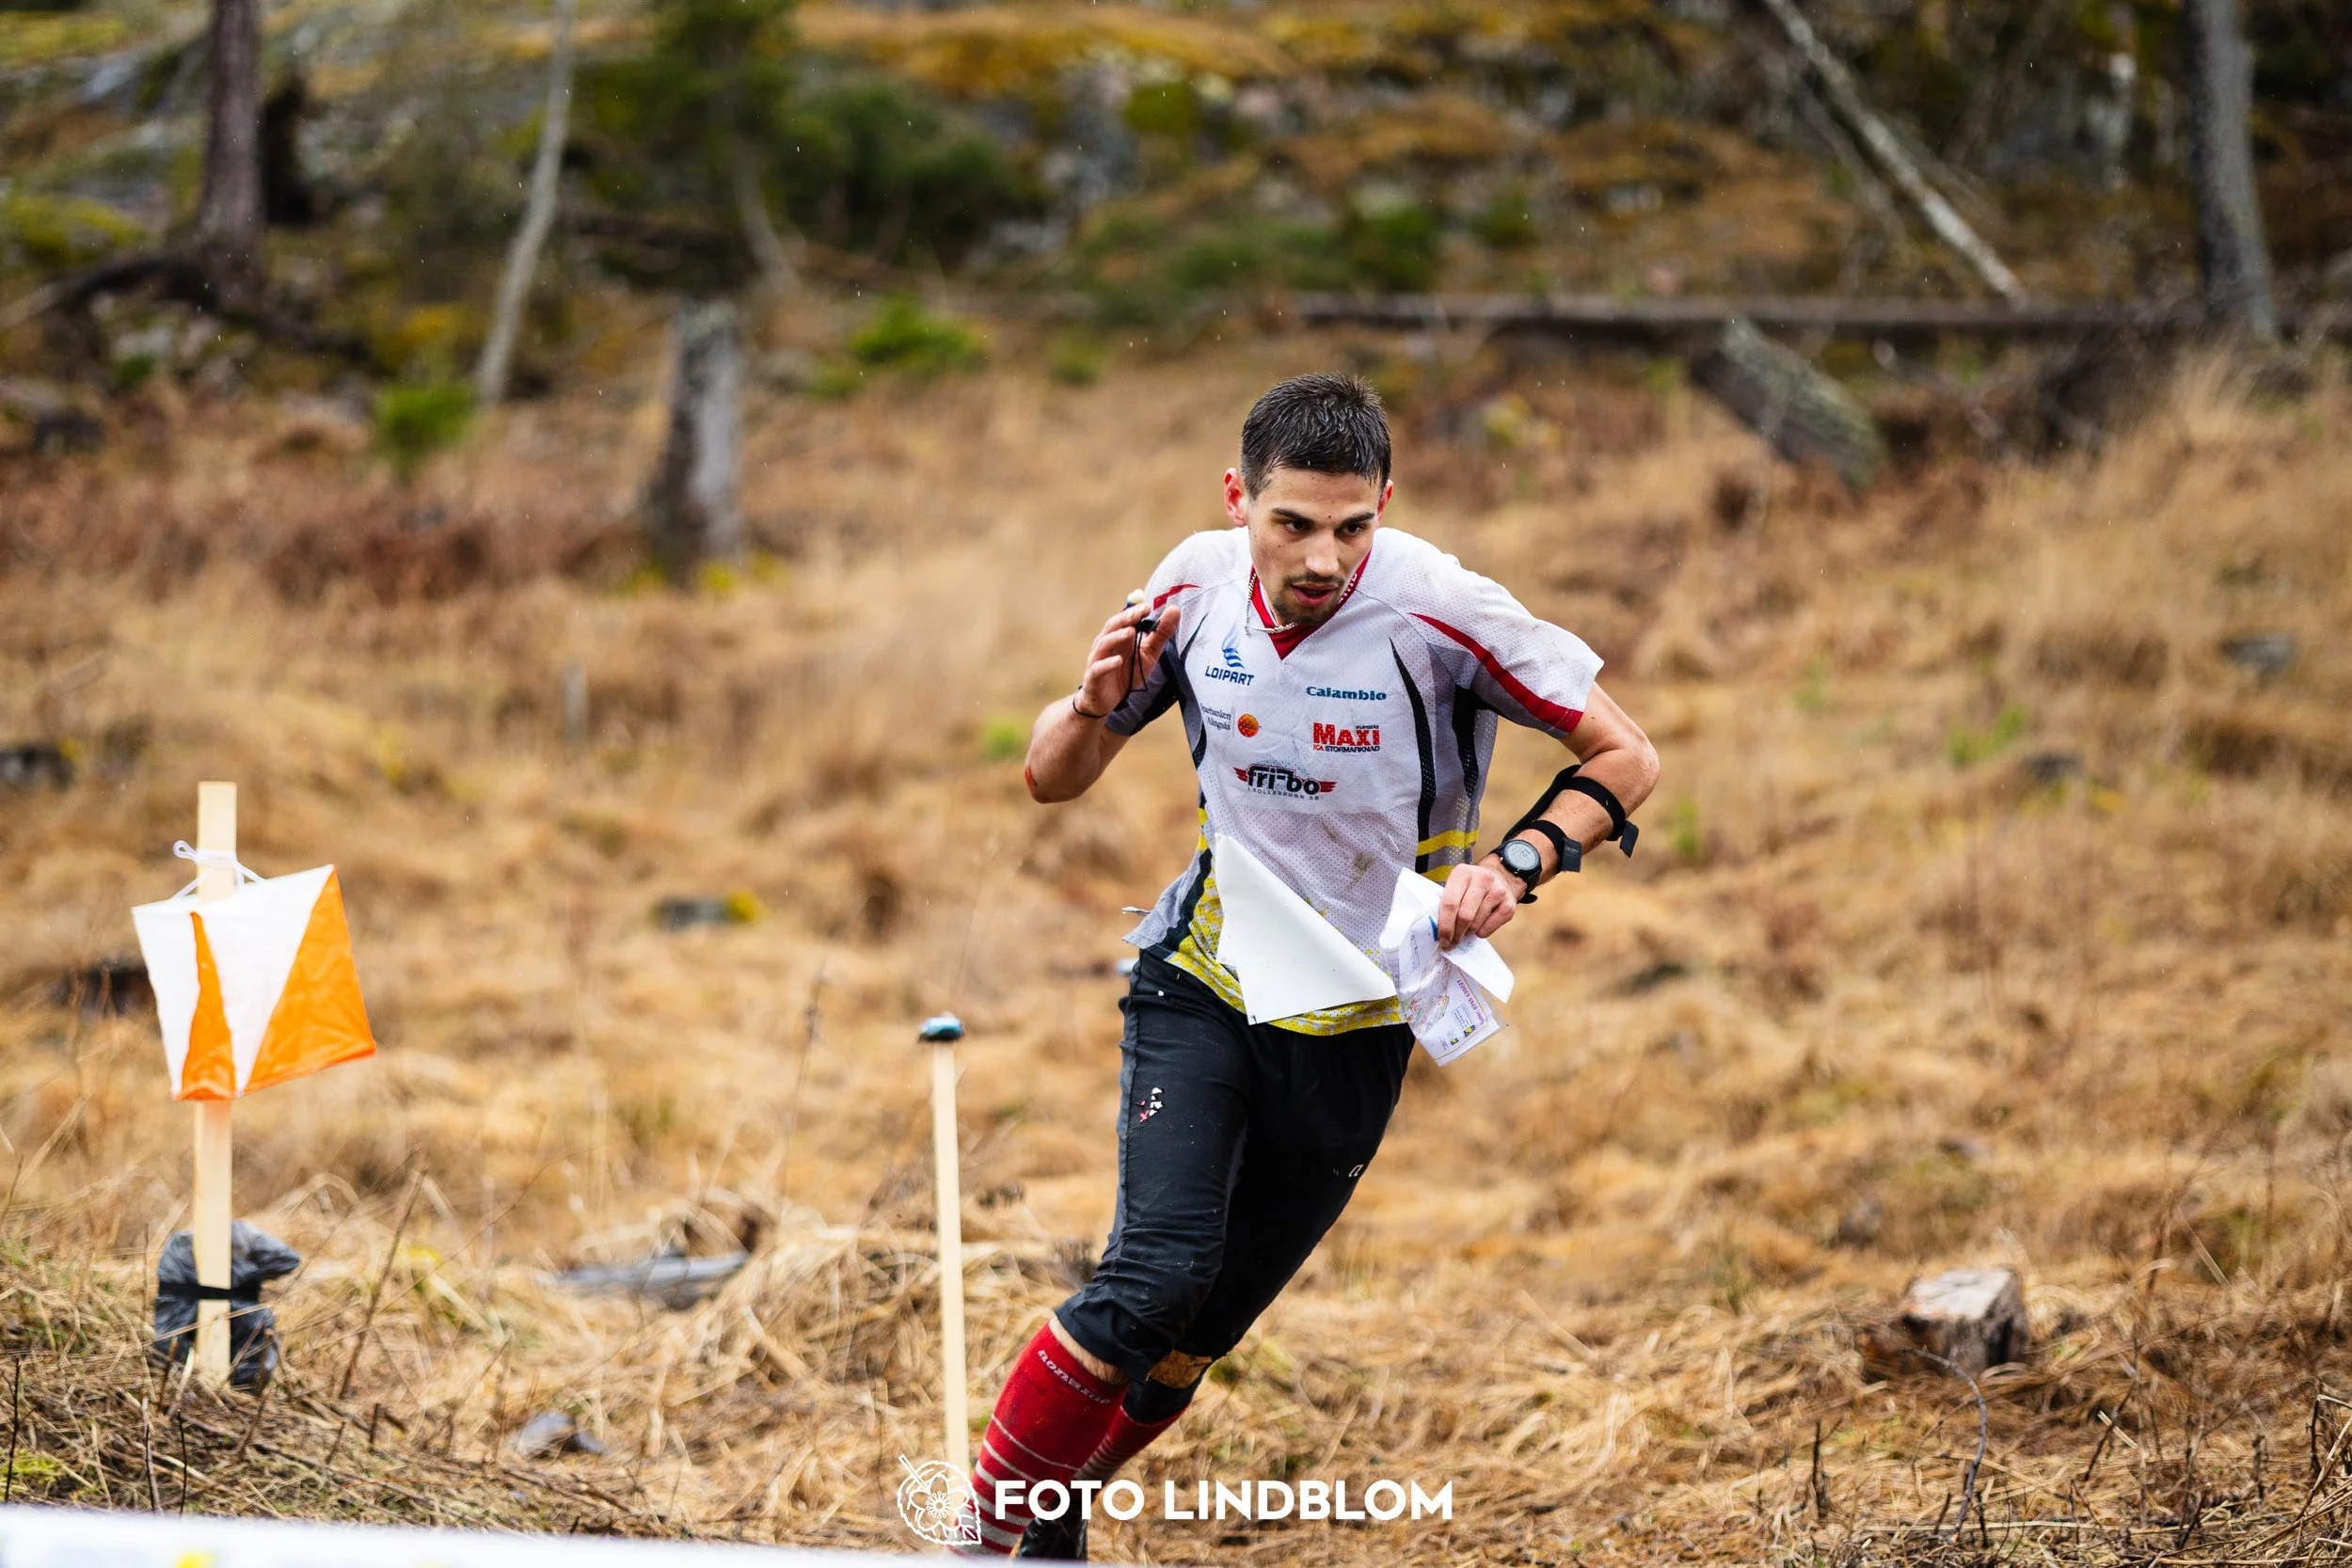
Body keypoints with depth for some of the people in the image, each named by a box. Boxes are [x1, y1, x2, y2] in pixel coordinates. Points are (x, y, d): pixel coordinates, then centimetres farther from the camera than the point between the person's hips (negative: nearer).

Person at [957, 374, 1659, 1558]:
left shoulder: (1435, 609, -19)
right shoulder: (1196, 588, -8)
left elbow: (1625, 759, -11)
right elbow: (1053, 781, 4)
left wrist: (1517, 863, -27)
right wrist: (1097, 703, -18)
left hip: (1356, 1032, 0)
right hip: (1202, 983, 0)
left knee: (1201, 1334, 6)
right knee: (1157, 1276, -21)